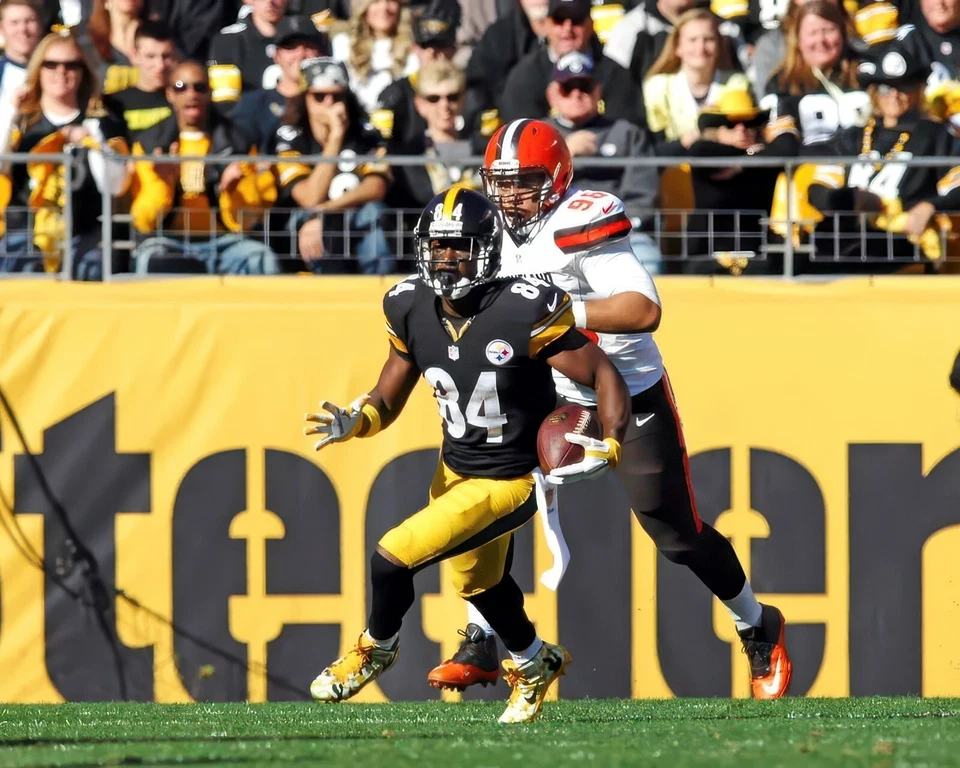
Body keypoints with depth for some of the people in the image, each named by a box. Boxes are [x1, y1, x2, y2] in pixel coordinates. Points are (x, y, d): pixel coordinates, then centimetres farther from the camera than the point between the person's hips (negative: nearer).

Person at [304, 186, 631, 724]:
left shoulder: (524, 314, -28)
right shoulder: (411, 311, -10)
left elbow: (605, 376, -20)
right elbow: (388, 400, 0)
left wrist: (610, 448, -33)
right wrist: (355, 422, -21)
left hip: (508, 483, -7)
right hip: (455, 470, 7)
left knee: (392, 558, -15)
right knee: (478, 582, 28)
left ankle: (376, 649, 17)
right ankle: (534, 663, 58)